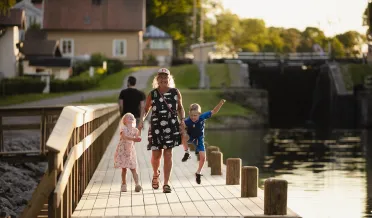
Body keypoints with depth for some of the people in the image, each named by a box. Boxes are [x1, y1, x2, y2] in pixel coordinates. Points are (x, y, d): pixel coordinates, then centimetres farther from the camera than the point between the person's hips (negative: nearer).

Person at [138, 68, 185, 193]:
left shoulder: (175, 92, 1)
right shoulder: (152, 94, -1)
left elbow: (180, 108, 14)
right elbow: (146, 109, 10)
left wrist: (182, 119, -2)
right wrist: (142, 119, -7)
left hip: (171, 127, 0)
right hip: (156, 126, 0)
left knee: (168, 154, -2)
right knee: (156, 154, 2)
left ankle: (166, 183, 4)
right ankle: (156, 174, 35)